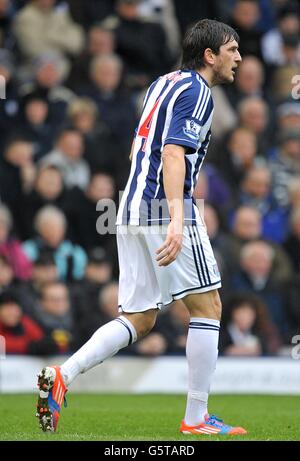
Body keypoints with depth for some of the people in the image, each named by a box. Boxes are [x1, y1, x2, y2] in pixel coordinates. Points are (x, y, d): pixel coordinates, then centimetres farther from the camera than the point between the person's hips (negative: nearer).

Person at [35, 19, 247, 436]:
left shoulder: (164, 84, 19)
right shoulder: (197, 92, -8)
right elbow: (173, 154, -21)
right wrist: (176, 221, -32)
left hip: (133, 212, 9)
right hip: (165, 211, -9)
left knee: (139, 320, 10)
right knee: (207, 306, 1)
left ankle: (61, 377, -7)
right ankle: (196, 419, 1)